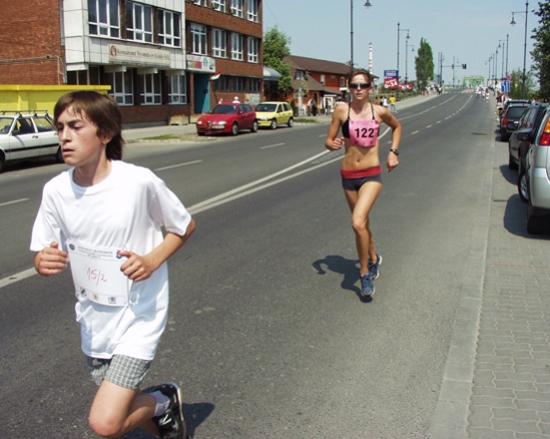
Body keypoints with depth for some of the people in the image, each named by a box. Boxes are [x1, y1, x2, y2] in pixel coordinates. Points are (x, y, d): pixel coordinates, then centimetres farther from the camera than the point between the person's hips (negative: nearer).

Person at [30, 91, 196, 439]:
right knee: (120, 409, 18)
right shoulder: (56, 191, -7)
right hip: (94, 319, 5)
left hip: (140, 314, -5)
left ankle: (164, 400, 16)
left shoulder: (140, 182, -18)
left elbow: (186, 226, -3)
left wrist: (152, 260, -19)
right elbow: (44, 256, 2)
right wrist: (44, 262, -22)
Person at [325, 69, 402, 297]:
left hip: (371, 175, -2)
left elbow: (397, 127, 19)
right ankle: (374, 258, 46)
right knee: (362, 223, 18)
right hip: (348, 175, 3)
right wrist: (334, 144, -23)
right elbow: (328, 141, 0)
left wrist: (393, 152, 7)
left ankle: (364, 272, -1)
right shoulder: (341, 111, -3)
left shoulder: (379, 111, -2)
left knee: (358, 223, -21)